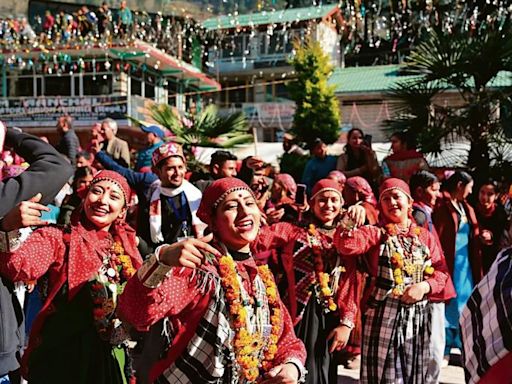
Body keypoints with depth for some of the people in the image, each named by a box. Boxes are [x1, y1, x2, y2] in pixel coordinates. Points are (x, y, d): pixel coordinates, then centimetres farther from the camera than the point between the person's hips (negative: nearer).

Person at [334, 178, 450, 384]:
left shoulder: (425, 236, 11)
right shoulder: (375, 233, 1)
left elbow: (441, 273, 6)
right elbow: (346, 245, -17)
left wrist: (424, 286, -12)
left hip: (418, 317, 3)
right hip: (383, 315, -3)